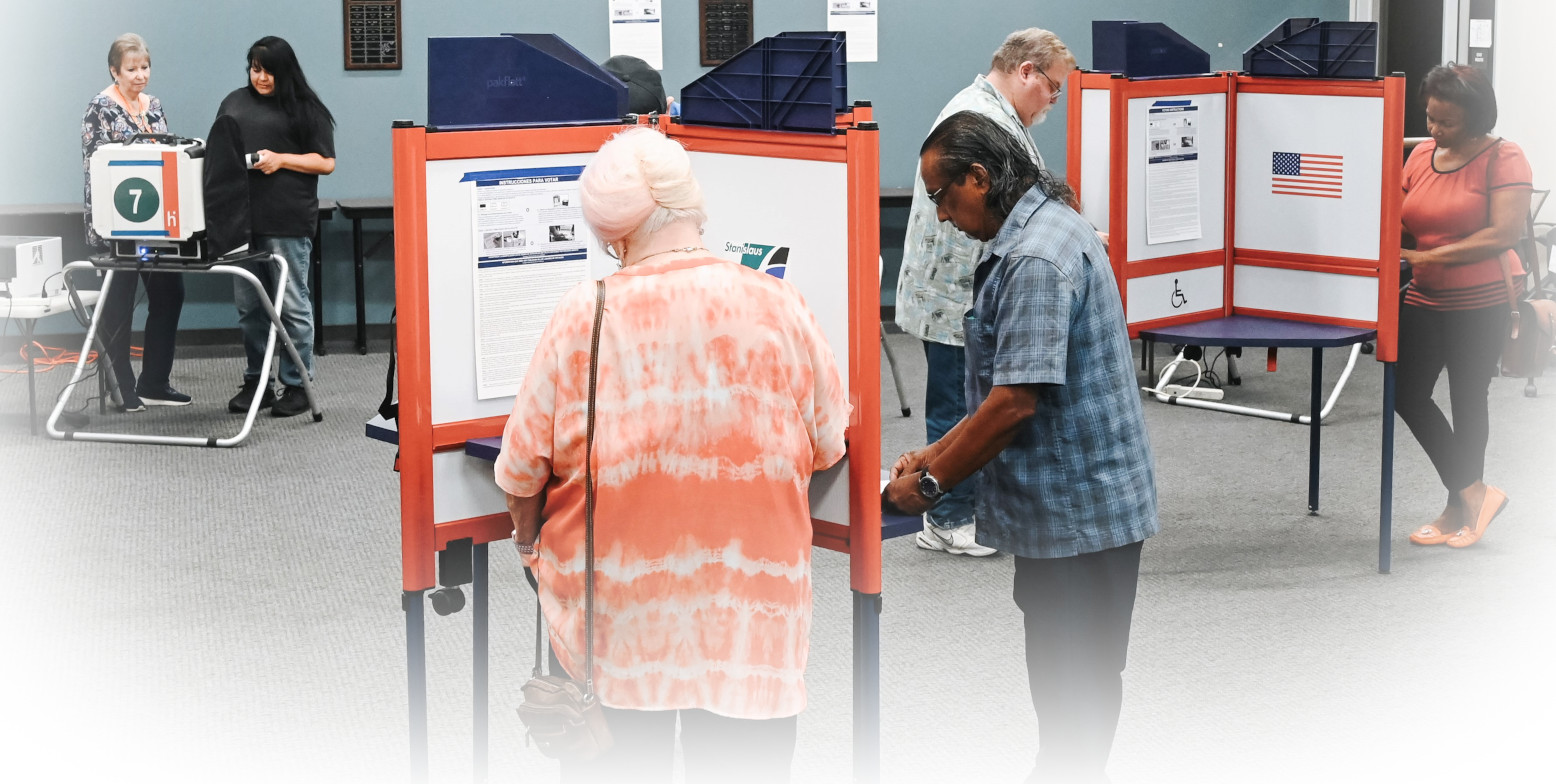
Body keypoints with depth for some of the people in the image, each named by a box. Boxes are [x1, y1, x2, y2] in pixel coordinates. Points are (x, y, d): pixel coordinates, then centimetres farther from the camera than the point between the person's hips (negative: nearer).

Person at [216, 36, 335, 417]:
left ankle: (296, 385, 7)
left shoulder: (305, 109, 3)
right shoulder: (235, 102, 16)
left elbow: (326, 163, 0)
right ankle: (256, 383, 17)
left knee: (291, 304, -1)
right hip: (240, 218, 5)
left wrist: (280, 160, -11)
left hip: (287, 222, -5)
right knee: (248, 306, 8)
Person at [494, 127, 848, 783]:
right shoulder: (779, 308, -7)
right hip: (751, 617, 1)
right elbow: (828, 446, 5)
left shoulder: (583, 316, -10)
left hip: (613, 615, 0)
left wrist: (527, 534, 17)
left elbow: (522, 464, -4)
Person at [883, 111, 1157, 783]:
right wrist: (941, 451, 12)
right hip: (1078, 504, 10)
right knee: (1066, 683, 18)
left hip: (1076, 511, -10)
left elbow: (1018, 401, -24)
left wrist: (930, 483, -14)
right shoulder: (1044, 230, 13)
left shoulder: (1037, 258, -21)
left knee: (1073, 693, -1)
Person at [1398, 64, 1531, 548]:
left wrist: (1429, 256, -22)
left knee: (1467, 401, 5)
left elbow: (1505, 233, -19)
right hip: (1425, 299, 6)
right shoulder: (1421, 155, 5)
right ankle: (1474, 493, 9)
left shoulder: (1503, 159, -11)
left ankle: (1459, 509, 19)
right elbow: (1399, 219, 11)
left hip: (1481, 303, -6)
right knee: (1406, 395, 0)